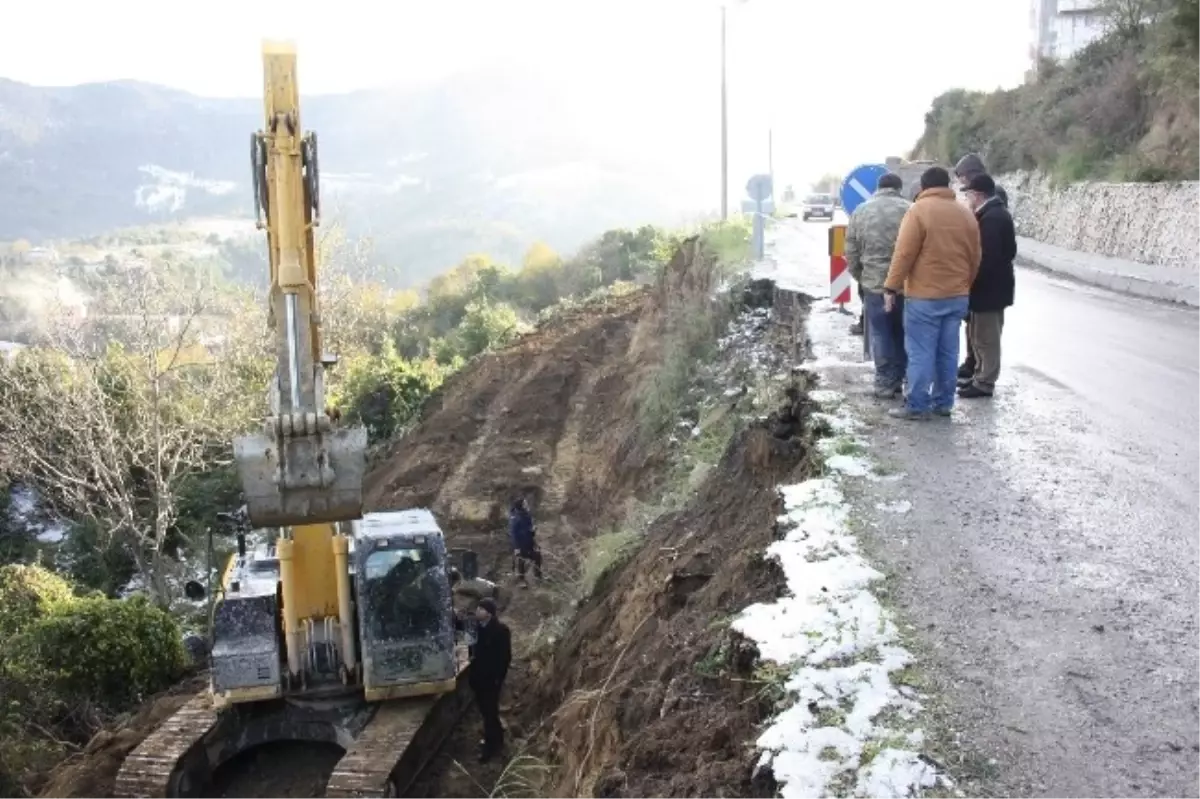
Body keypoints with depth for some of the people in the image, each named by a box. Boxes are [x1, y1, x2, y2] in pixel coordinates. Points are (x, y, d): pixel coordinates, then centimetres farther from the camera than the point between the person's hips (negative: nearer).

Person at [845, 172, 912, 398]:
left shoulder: (860, 211, 4)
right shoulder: (910, 209, -3)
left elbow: (851, 253, 6)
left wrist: (861, 278, 18)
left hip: (874, 283, 0)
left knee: (881, 334, 7)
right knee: (902, 332, 14)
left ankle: (885, 383, 9)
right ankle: (900, 378, 21)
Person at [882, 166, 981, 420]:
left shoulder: (919, 210, -9)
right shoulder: (967, 214, 11)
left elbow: (904, 253, -13)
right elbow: (975, 258, 15)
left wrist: (891, 287, -8)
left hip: (924, 296, -6)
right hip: (957, 295, 6)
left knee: (921, 353, -3)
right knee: (948, 352, 12)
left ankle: (917, 406, -1)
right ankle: (944, 402, 18)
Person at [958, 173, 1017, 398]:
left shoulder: (991, 218, -22)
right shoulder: (997, 213, 12)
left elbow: (987, 257, -26)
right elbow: (1007, 250, 18)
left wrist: (971, 281, -18)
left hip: (988, 286, -10)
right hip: (992, 284, 10)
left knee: (985, 337, -2)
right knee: (980, 336, 18)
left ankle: (984, 383, 6)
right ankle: (981, 376, 27)